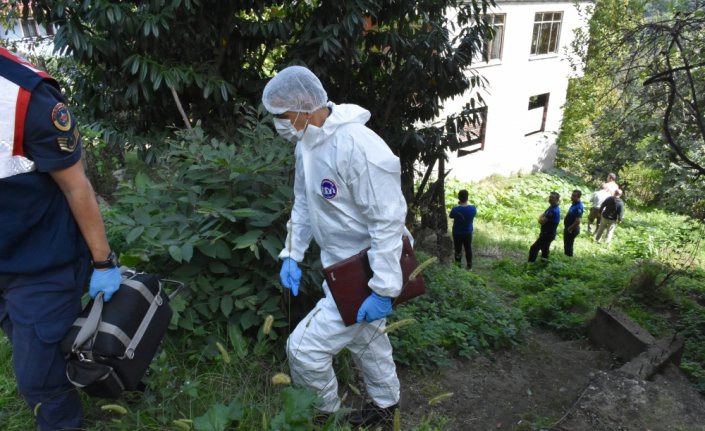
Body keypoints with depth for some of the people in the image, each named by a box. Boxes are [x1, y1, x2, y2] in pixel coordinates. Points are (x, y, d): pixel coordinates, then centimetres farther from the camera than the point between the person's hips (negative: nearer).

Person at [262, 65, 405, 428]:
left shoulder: (357, 147, -29)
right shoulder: (307, 143, 1)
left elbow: (388, 220, -27)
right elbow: (303, 204, 12)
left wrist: (383, 289, -24)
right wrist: (292, 254, 7)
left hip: (365, 274, -9)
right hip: (343, 268, 9)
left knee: (304, 348, -5)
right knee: (366, 339, 26)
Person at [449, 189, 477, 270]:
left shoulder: (455, 209, -26)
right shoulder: (473, 208, -18)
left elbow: (451, 216, -4)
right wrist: (464, 204, 3)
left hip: (457, 233, -2)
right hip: (468, 233, 2)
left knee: (458, 250, 13)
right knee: (468, 249, 19)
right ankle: (469, 266, 31)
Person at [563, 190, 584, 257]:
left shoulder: (579, 207, -27)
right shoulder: (574, 204, 4)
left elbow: (577, 222, -30)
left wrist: (569, 229, -18)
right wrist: (566, 228, 15)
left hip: (572, 230, -10)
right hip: (567, 228, 10)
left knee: (568, 245, 3)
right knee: (566, 244, 22)